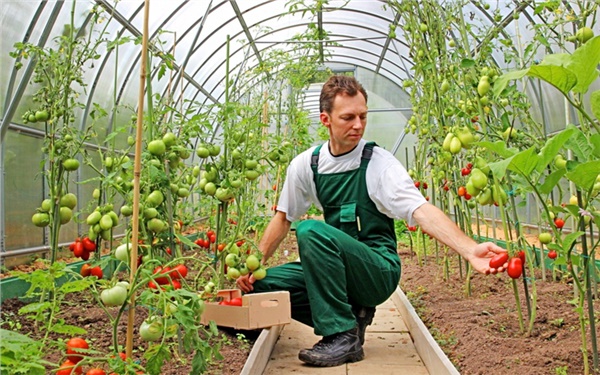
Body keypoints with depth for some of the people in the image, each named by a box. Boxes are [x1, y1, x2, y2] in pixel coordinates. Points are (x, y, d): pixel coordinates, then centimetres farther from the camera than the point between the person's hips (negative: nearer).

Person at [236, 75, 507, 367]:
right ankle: (351, 315, 3)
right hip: (338, 268, 6)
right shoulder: (306, 164, 2)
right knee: (263, 284, -10)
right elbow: (283, 218, 13)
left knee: (311, 231, -30)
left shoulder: (379, 163, -11)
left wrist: (470, 250, -38)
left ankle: (343, 335, -18)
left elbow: (422, 212, -22)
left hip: (380, 271, -5)